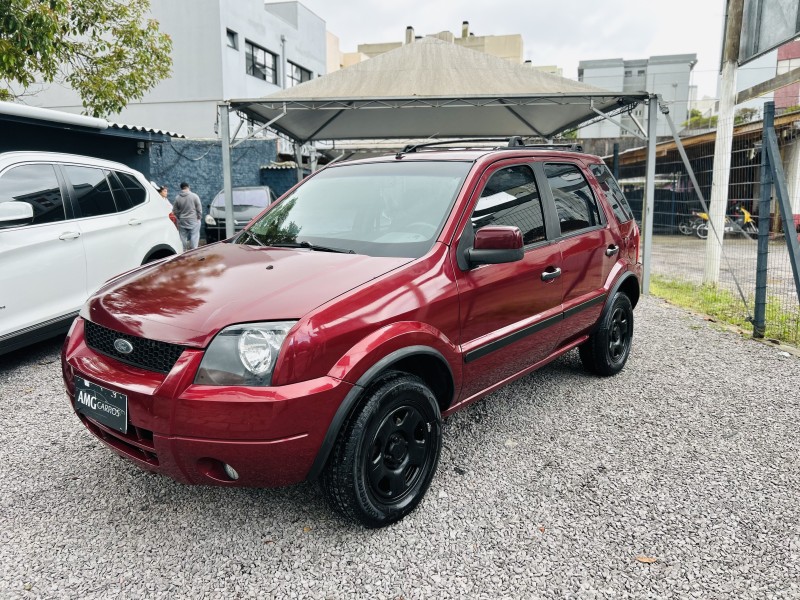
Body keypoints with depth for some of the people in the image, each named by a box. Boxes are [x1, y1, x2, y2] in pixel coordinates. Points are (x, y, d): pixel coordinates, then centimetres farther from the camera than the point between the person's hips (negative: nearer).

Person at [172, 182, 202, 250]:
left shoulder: (177, 198, 1)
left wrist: (179, 217, 16)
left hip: (182, 221, 3)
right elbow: (199, 208, -6)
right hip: (193, 220, -3)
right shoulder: (194, 196, -7)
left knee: (183, 237, 9)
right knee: (194, 237, 0)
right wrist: (199, 217, 4)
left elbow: (175, 210, 4)